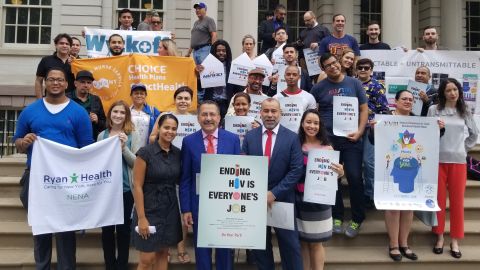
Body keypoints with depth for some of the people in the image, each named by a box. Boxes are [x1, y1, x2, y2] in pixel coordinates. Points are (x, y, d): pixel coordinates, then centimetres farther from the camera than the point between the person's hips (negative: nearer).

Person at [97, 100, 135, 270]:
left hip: (125, 189, -2)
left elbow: (135, 163, -8)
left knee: (123, 228, 7)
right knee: (107, 229, 11)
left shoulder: (132, 136, -3)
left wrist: (124, 147, -21)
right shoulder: (102, 135, 5)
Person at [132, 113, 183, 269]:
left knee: (163, 254, 13)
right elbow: (137, 186, -13)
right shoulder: (145, 152, -12)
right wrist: (141, 217, -16)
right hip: (150, 208, -5)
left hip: (170, 209, 5)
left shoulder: (178, 153, 3)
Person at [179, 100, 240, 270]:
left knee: (225, 248, 15)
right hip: (199, 203, 0)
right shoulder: (189, 141, -3)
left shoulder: (233, 139, -3)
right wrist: (185, 208, -5)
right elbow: (185, 179, -2)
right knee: (202, 249, 13)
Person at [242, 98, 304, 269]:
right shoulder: (249, 137, 3)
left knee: (290, 246, 8)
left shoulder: (292, 138, -4)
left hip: (283, 199, -2)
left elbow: (296, 170, -10)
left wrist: (274, 193, -15)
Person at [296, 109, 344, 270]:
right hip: (299, 200, 2)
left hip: (319, 201, -2)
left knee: (316, 243, 8)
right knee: (302, 242, 13)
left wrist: (340, 173, -18)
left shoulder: (327, 148, -4)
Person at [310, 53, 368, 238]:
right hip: (327, 140, 1)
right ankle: (336, 217, 22)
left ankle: (357, 219, 14)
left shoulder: (354, 83, 5)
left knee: (355, 178, -2)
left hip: (351, 140, 0)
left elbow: (364, 109, 5)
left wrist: (359, 132, -7)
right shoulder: (318, 88, 4)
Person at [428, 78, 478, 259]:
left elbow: (474, 133, 22)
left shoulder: (465, 112, 10)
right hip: (437, 160, -2)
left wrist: (464, 147, 14)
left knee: (457, 201, 4)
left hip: (458, 161, 2)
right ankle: (439, 237, 17)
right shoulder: (434, 110, 2)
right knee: (439, 200, 3)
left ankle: (455, 240, 15)